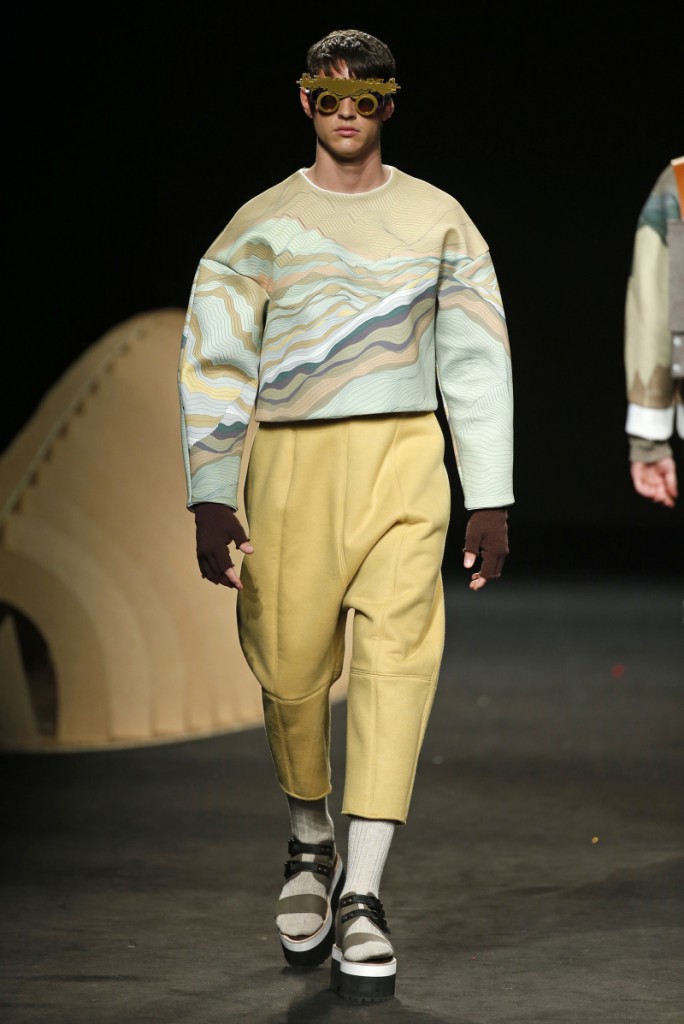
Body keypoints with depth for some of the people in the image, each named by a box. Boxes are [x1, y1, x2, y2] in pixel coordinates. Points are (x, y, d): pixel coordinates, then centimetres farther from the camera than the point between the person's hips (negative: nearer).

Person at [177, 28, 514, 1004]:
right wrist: (210, 496, -6)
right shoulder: (260, 224, 7)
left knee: (394, 657, -12)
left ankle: (361, 896, -11)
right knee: (291, 669, 2)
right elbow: (214, 361, 3)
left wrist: (491, 499, 5)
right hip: (288, 459, 0)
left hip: (404, 457, 0)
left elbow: (479, 360, 10)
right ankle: (310, 844, 30)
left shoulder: (439, 219, 10)